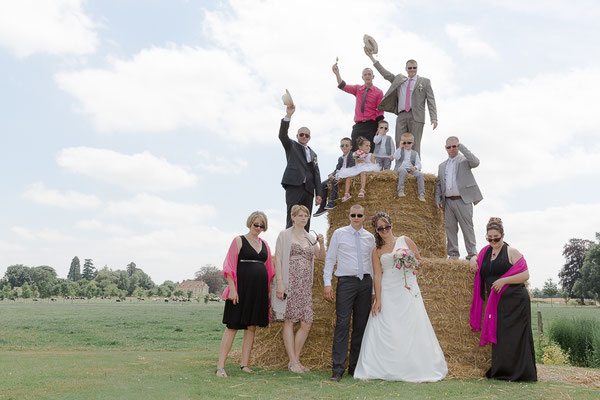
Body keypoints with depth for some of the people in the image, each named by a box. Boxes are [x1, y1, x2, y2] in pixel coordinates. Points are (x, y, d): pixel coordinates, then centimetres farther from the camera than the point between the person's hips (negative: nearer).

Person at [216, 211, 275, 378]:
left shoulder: (264, 245, 16)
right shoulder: (239, 241, 0)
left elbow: (269, 269, 20)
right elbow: (229, 266, -6)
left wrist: (269, 290, 13)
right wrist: (232, 288, -14)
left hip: (259, 290, 6)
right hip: (241, 288, -5)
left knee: (252, 327, 6)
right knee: (232, 326, -6)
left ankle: (244, 364, 14)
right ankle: (220, 366, -3)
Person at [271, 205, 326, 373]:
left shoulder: (310, 238, 18)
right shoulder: (285, 235, 3)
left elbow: (322, 258, 18)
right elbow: (278, 259, -3)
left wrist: (321, 244, -1)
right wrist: (280, 282, -12)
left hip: (305, 285, 5)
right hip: (289, 283, -5)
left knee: (306, 323, 0)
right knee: (289, 321, -3)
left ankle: (296, 359, 11)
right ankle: (292, 362, 3)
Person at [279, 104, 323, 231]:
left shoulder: (313, 154, 25)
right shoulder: (291, 146, 14)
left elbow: (316, 174, 17)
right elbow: (282, 135, -6)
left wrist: (319, 194, 5)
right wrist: (288, 116, -18)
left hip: (308, 189, 5)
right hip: (294, 187, -5)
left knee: (306, 222, 0)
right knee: (292, 220, -13)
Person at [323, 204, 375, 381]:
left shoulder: (370, 237, 12)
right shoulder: (339, 234, 4)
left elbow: (373, 263, 15)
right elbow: (330, 259, 4)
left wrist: (375, 289, 12)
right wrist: (327, 284, -4)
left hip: (365, 282, 3)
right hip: (346, 282, -3)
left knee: (361, 325, 5)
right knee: (342, 324, -10)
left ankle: (355, 367, 15)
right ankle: (338, 369, -7)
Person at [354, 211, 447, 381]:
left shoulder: (405, 241, 8)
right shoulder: (377, 251, 8)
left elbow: (419, 259, 13)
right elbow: (377, 276, 3)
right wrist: (378, 300, -6)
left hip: (408, 290, 0)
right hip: (388, 293, 1)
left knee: (413, 327, -4)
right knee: (384, 328, -3)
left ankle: (419, 369, 5)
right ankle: (380, 369, 4)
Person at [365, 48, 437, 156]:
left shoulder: (425, 81, 13)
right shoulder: (399, 79, 22)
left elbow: (431, 101, 6)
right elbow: (385, 73, 22)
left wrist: (434, 118, -6)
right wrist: (371, 56, 19)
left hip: (416, 116, -3)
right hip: (401, 116, 3)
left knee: (414, 146, -7)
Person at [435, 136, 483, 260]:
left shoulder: (465, 160, 3)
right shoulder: (442, 166, 19)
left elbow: (475, 162, -19)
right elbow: (438, 184, 19)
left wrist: (462, 148, -15)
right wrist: (438, 200, 7)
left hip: (463, 200, -5)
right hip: (448, 202, 5)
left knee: (467, 228, -2)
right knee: (450, 228, 6)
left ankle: (472, 254, 4)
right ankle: (453, 254, 14)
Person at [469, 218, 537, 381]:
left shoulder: (511, 252, -2)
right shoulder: (485, 252, 15)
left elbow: (525, 275, -7)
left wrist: (504, 280, -16)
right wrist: (473, 259, 12)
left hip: (515, 301, -6)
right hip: (496, 303, 6)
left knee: (514, 336, -5)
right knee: (498, 336, 6)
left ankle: (520, 373, 5)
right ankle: (501, 372, 14)